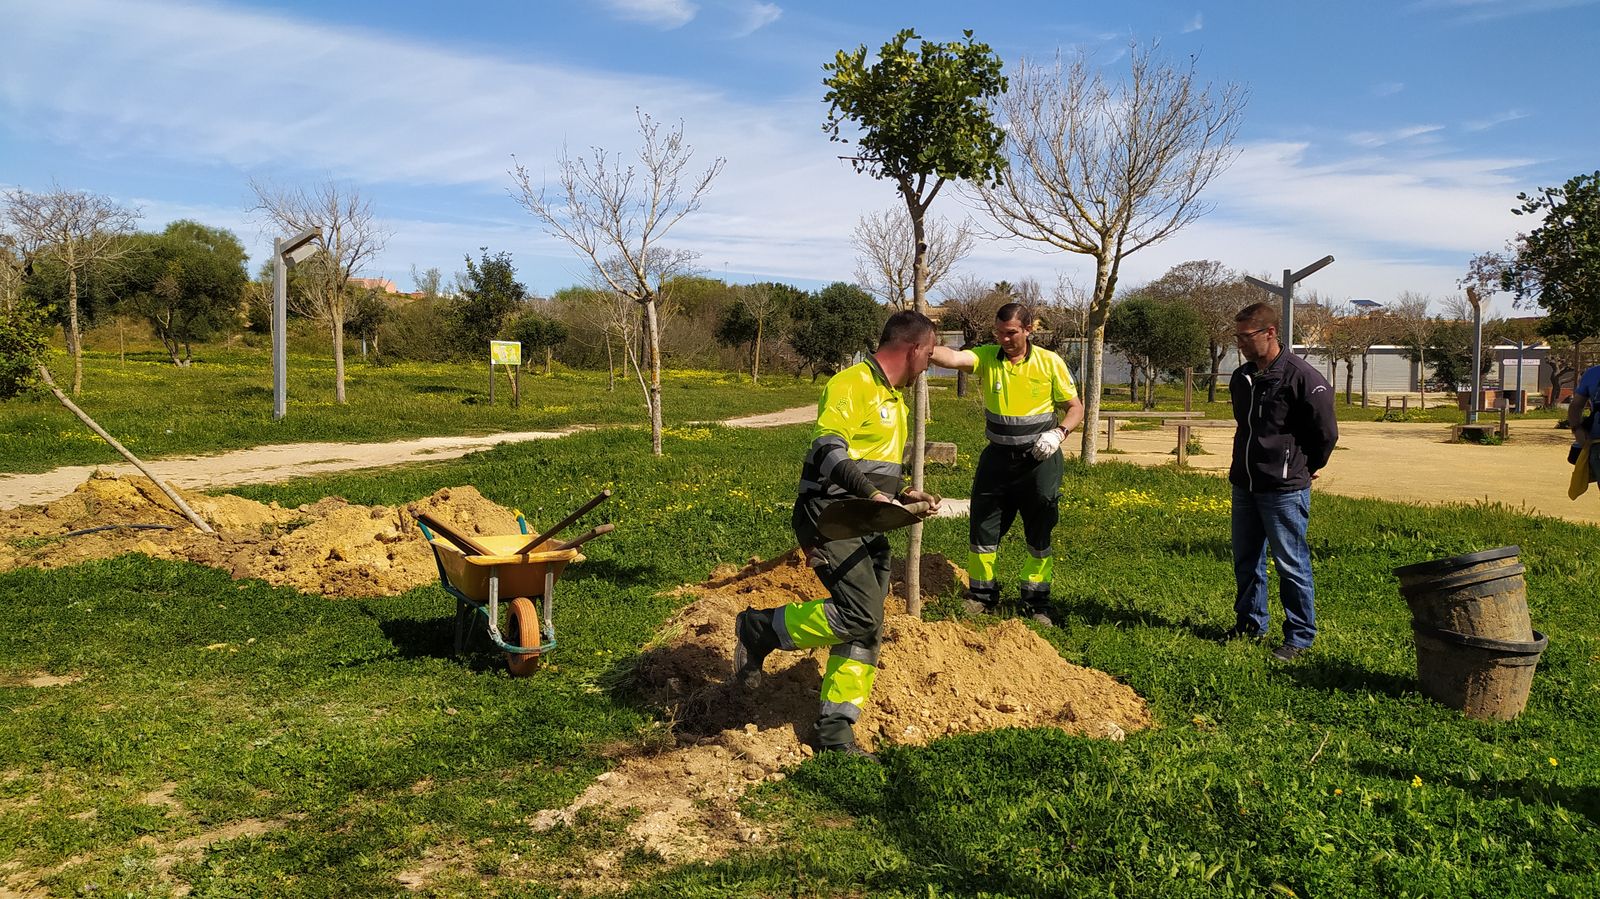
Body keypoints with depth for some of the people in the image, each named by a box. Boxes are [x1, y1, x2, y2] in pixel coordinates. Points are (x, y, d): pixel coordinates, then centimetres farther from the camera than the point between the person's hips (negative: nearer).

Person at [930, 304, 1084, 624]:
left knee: (1040, 534, 7)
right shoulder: (986, 357, -5)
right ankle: (981, 595, 24)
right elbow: (953, 358, -26)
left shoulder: (1050, 363, -6)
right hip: (997, 457, 1)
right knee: (983, 527, 6)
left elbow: (1075, 408, 2)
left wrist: (1058, 433, -17)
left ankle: (1037, 603, 23)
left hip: (1039, 458, -1)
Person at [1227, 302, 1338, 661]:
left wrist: (1306, 469, 4)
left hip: (1284, 490, -7)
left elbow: (1326, 432, -8)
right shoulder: (1241, 378, 9)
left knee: (1291, 564, 0)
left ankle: (1301, 637, 11)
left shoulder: (1301, 376, -14)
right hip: (1244, 486, 7)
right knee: (1246, 561, 15)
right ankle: (1251, 624, 29)